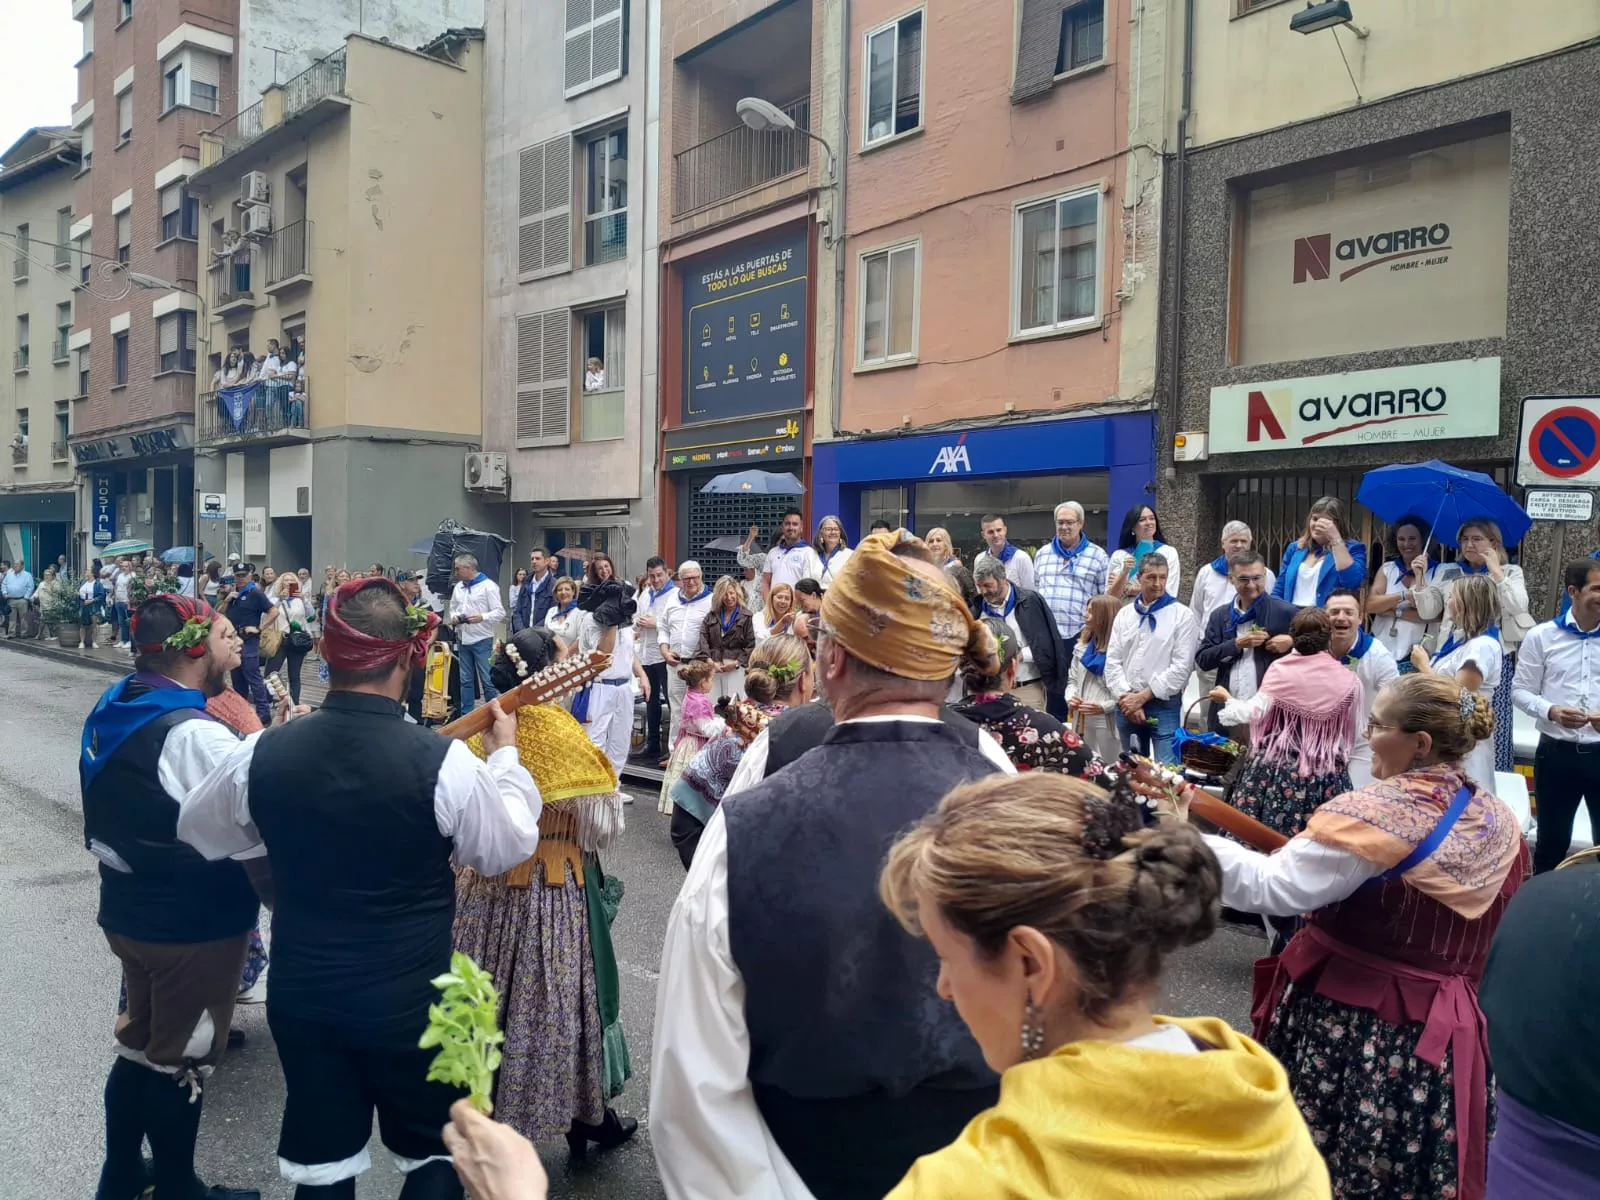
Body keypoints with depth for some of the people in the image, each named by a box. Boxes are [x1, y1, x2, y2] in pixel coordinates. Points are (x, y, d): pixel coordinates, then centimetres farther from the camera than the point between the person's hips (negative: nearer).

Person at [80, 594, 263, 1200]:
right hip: (194, 924, -8)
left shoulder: (112, 710, 1)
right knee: (180, 1058, 10)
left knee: (141, 1040, 24)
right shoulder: (196, 735, -28)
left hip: (129, 911, 8)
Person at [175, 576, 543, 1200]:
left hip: (300, 993, 4)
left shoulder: (263, 752, -11)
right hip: (410, 1000, -4)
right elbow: (509, 847, -6)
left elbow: (199, 832, 9)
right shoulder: (444, 762, -23)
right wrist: (505, 754, 7)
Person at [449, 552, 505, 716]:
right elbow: (453, 608, 23)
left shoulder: (488, 585, -7)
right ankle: (466, 714, 20)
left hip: (482, 640, -6)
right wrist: (454, 617, 1)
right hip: (462, 640, 6)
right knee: (466, 680, 12)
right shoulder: (458, 587, 13)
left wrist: (482, 617, -24)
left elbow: (500, 613, -10)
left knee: (488, 679, -3)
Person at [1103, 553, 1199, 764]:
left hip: (1164, 705, -4)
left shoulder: (1182, 615, -2)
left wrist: (1143, 696, -11)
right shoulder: (1124, 614, 11)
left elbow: (1182, 666, -9)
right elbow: (1113, 661, 6)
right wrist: (1126, 697, -8)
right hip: (1126, 705, 4)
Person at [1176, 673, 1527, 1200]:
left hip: (1348, 1022, -6)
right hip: (1440, 1034, 7)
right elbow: (1486, 935, 15)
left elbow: (1271, 889, -27)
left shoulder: (1374, 814, -21)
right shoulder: (1501, 822, 3)